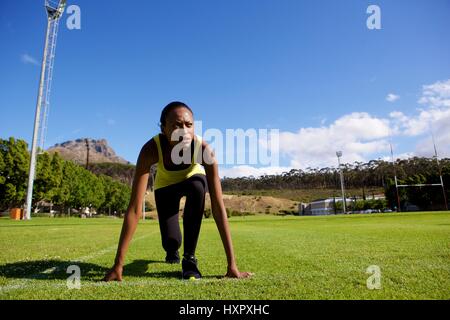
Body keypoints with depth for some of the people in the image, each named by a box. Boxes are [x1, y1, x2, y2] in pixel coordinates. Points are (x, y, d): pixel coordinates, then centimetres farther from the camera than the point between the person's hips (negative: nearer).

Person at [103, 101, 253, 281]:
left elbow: (218, 206, -39)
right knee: (170, 241, -14)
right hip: (166, 186, 0)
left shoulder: (204, 149, -38)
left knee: (197, 185, -37)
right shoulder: (151, 149, -38)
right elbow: (135, 208, -39)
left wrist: (232, 264, -41)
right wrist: (118, 264, -40)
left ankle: (189, 258, -16)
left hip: (193, 180, 0)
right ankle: (172, 252, 30)